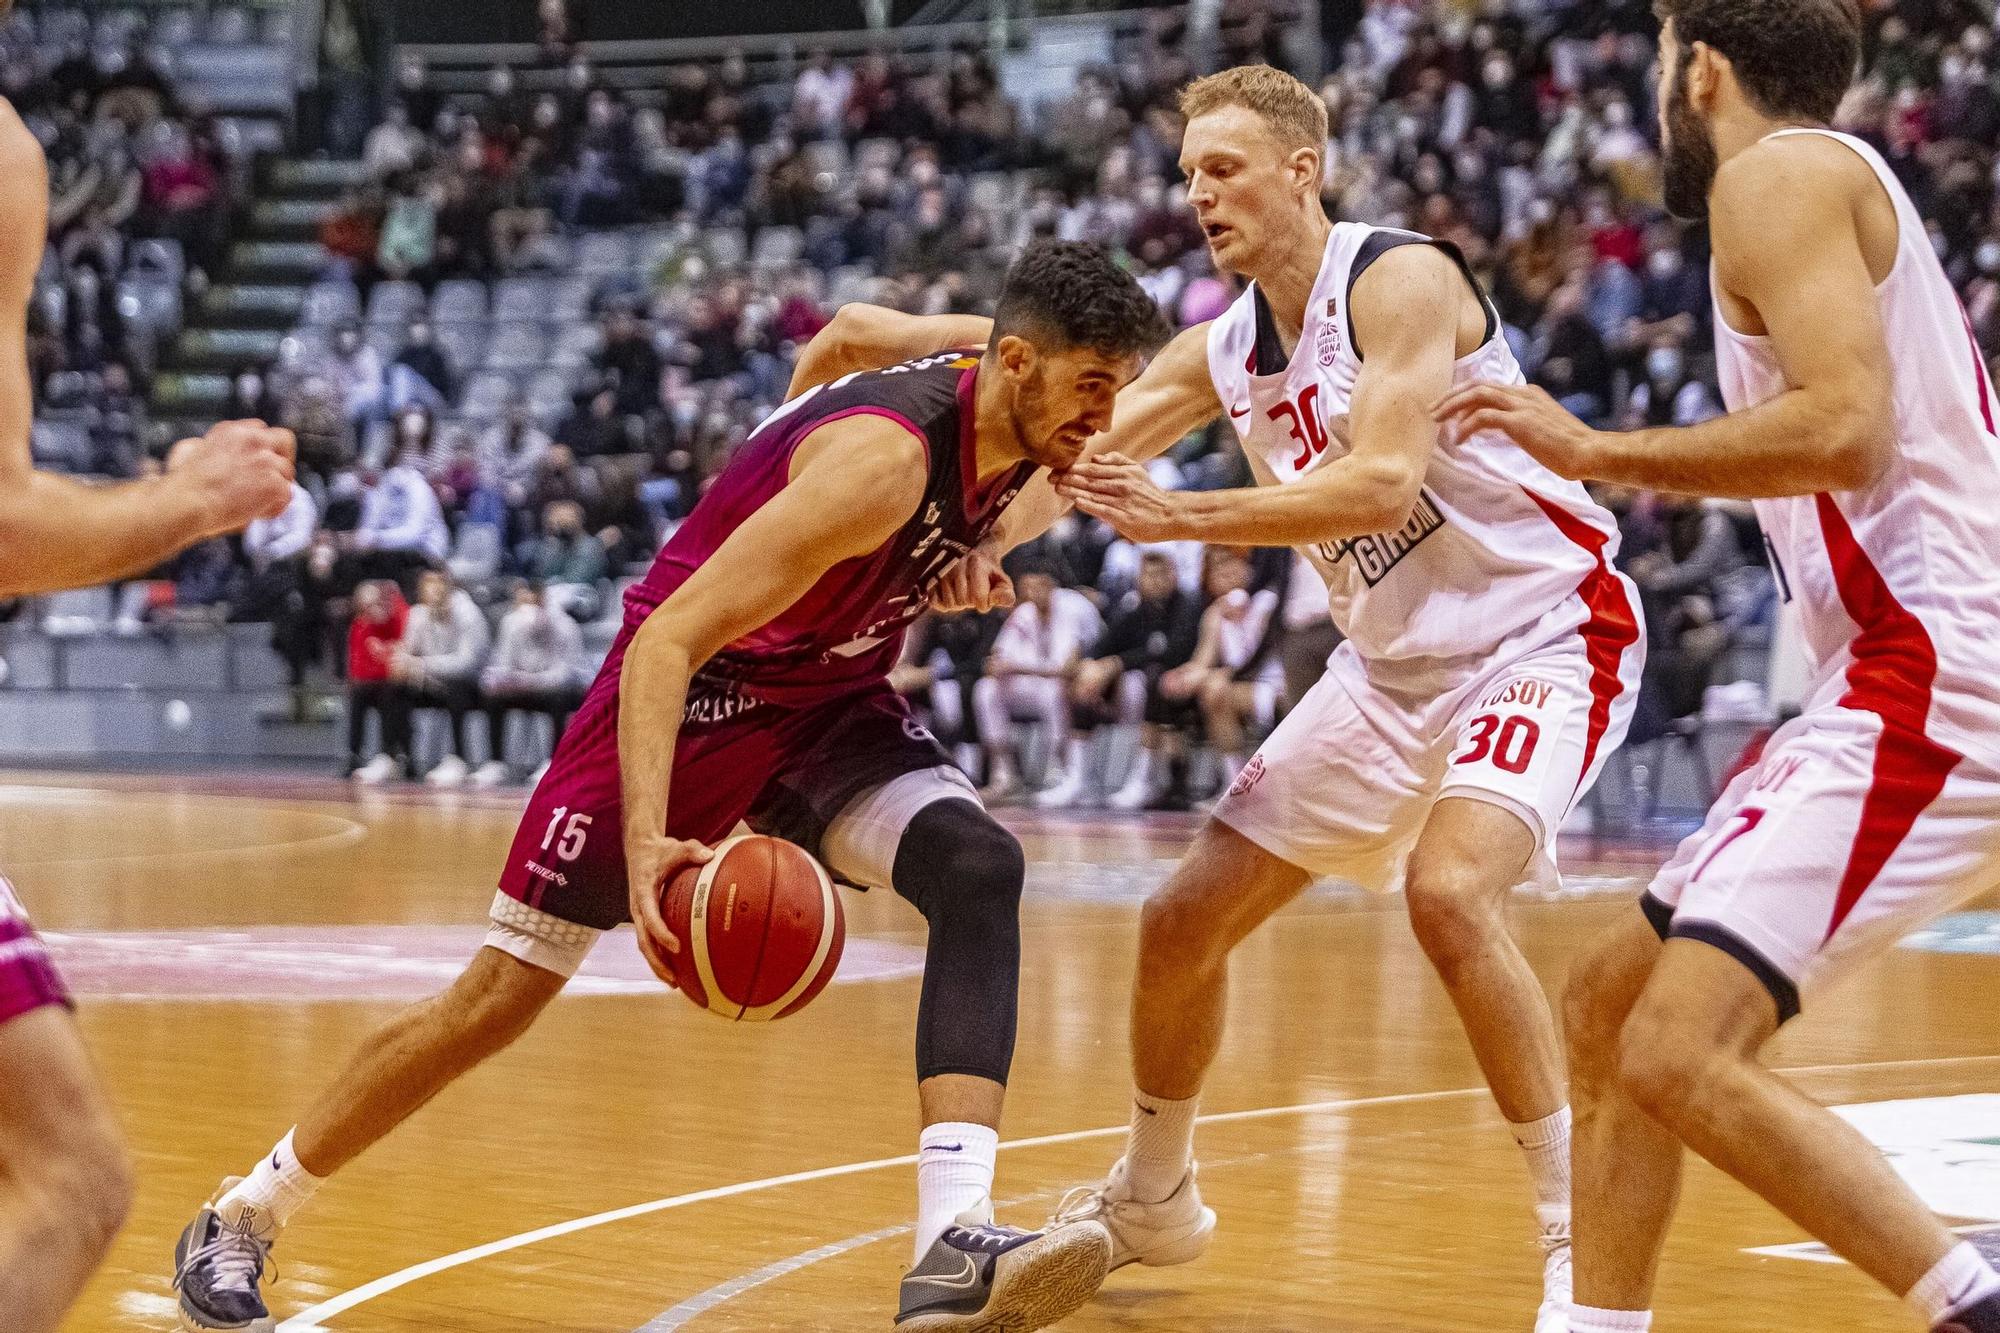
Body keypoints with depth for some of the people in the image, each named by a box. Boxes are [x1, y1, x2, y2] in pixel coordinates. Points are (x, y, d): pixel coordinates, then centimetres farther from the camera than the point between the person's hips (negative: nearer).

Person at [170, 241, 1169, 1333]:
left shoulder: (994, 367, -9)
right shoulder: (884, 462, -33)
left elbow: (853, 330, 14)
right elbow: (666, 640, -34)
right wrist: (646, 835, -46)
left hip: (831, 700, 7)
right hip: (694, 692, -7)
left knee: (977, 870, -22)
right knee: (498, 998, -2)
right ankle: (243, 1218, 18)